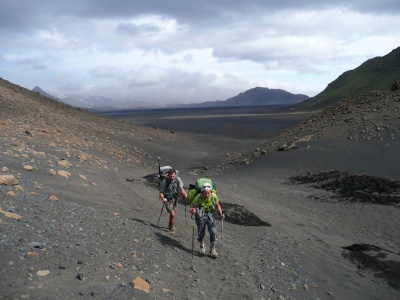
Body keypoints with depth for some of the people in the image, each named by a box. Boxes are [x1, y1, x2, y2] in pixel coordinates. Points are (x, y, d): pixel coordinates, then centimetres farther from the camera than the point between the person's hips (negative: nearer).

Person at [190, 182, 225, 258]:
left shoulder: (214, 196, -18)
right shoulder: (198, 198, -25)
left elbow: (217, 206, -1)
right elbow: (192, 207, -21)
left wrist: (221, 214, -14)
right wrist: (192, 211, -44)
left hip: (210, 215, 2)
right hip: (200, 216, -1)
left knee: (213, 231, -12)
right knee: (201, 233, 6)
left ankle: (212, 249, 7)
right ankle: (202, 246, 38)